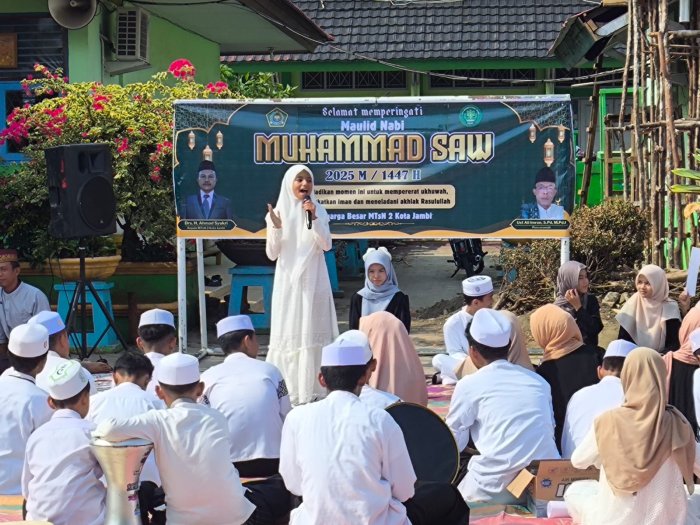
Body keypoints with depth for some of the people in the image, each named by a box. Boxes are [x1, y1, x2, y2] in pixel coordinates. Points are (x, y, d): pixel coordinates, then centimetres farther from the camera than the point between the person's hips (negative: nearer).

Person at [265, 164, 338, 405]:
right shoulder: (278, 212, 1)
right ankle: (286, 392, 5)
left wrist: (314, 219, -20)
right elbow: (272, 254, -2)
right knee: (288, 333, 0)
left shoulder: (318, 211, 3)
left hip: (313, 280, 0)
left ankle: (311, 390, 4)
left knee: (312, 332, 0)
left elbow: (326, 245, -8)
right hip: (288, 281, 0)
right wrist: (275, 228, -18)